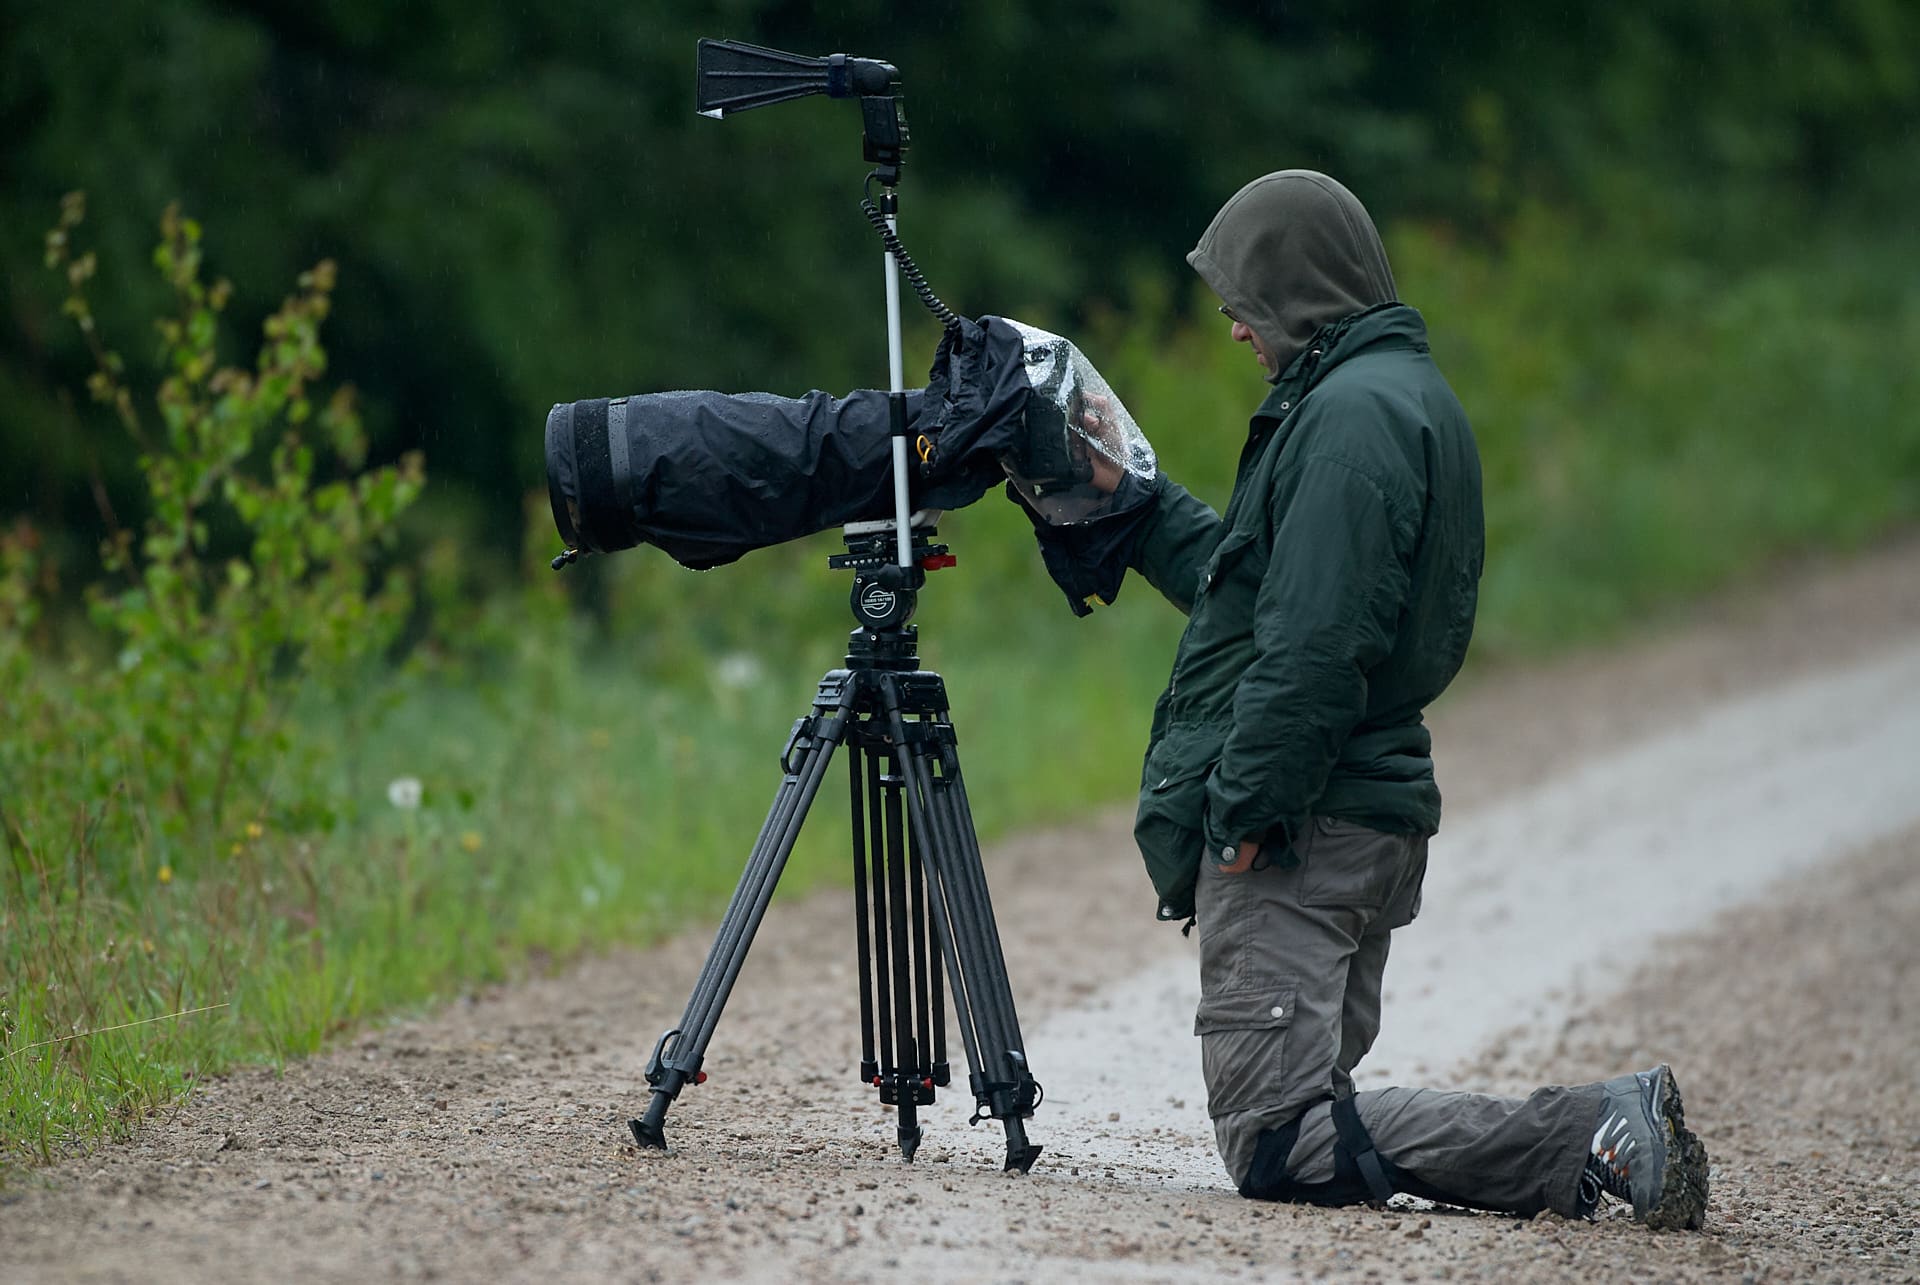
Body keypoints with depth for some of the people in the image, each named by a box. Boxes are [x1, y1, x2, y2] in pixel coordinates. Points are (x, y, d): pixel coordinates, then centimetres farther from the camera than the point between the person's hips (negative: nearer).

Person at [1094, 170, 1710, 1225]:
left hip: (1295, 833, -10)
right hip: (1376, 816, 10)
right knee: (1310, 1117, 14)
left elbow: (1315, 644, -22)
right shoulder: (1408, 393, 18)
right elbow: (1243, 578, 29)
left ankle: (1586, 1139, -18)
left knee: (1277, 1148, -13)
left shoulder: (1351, 414, -14)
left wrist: (1244, 810, -19)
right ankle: (1602, 1131, 0)